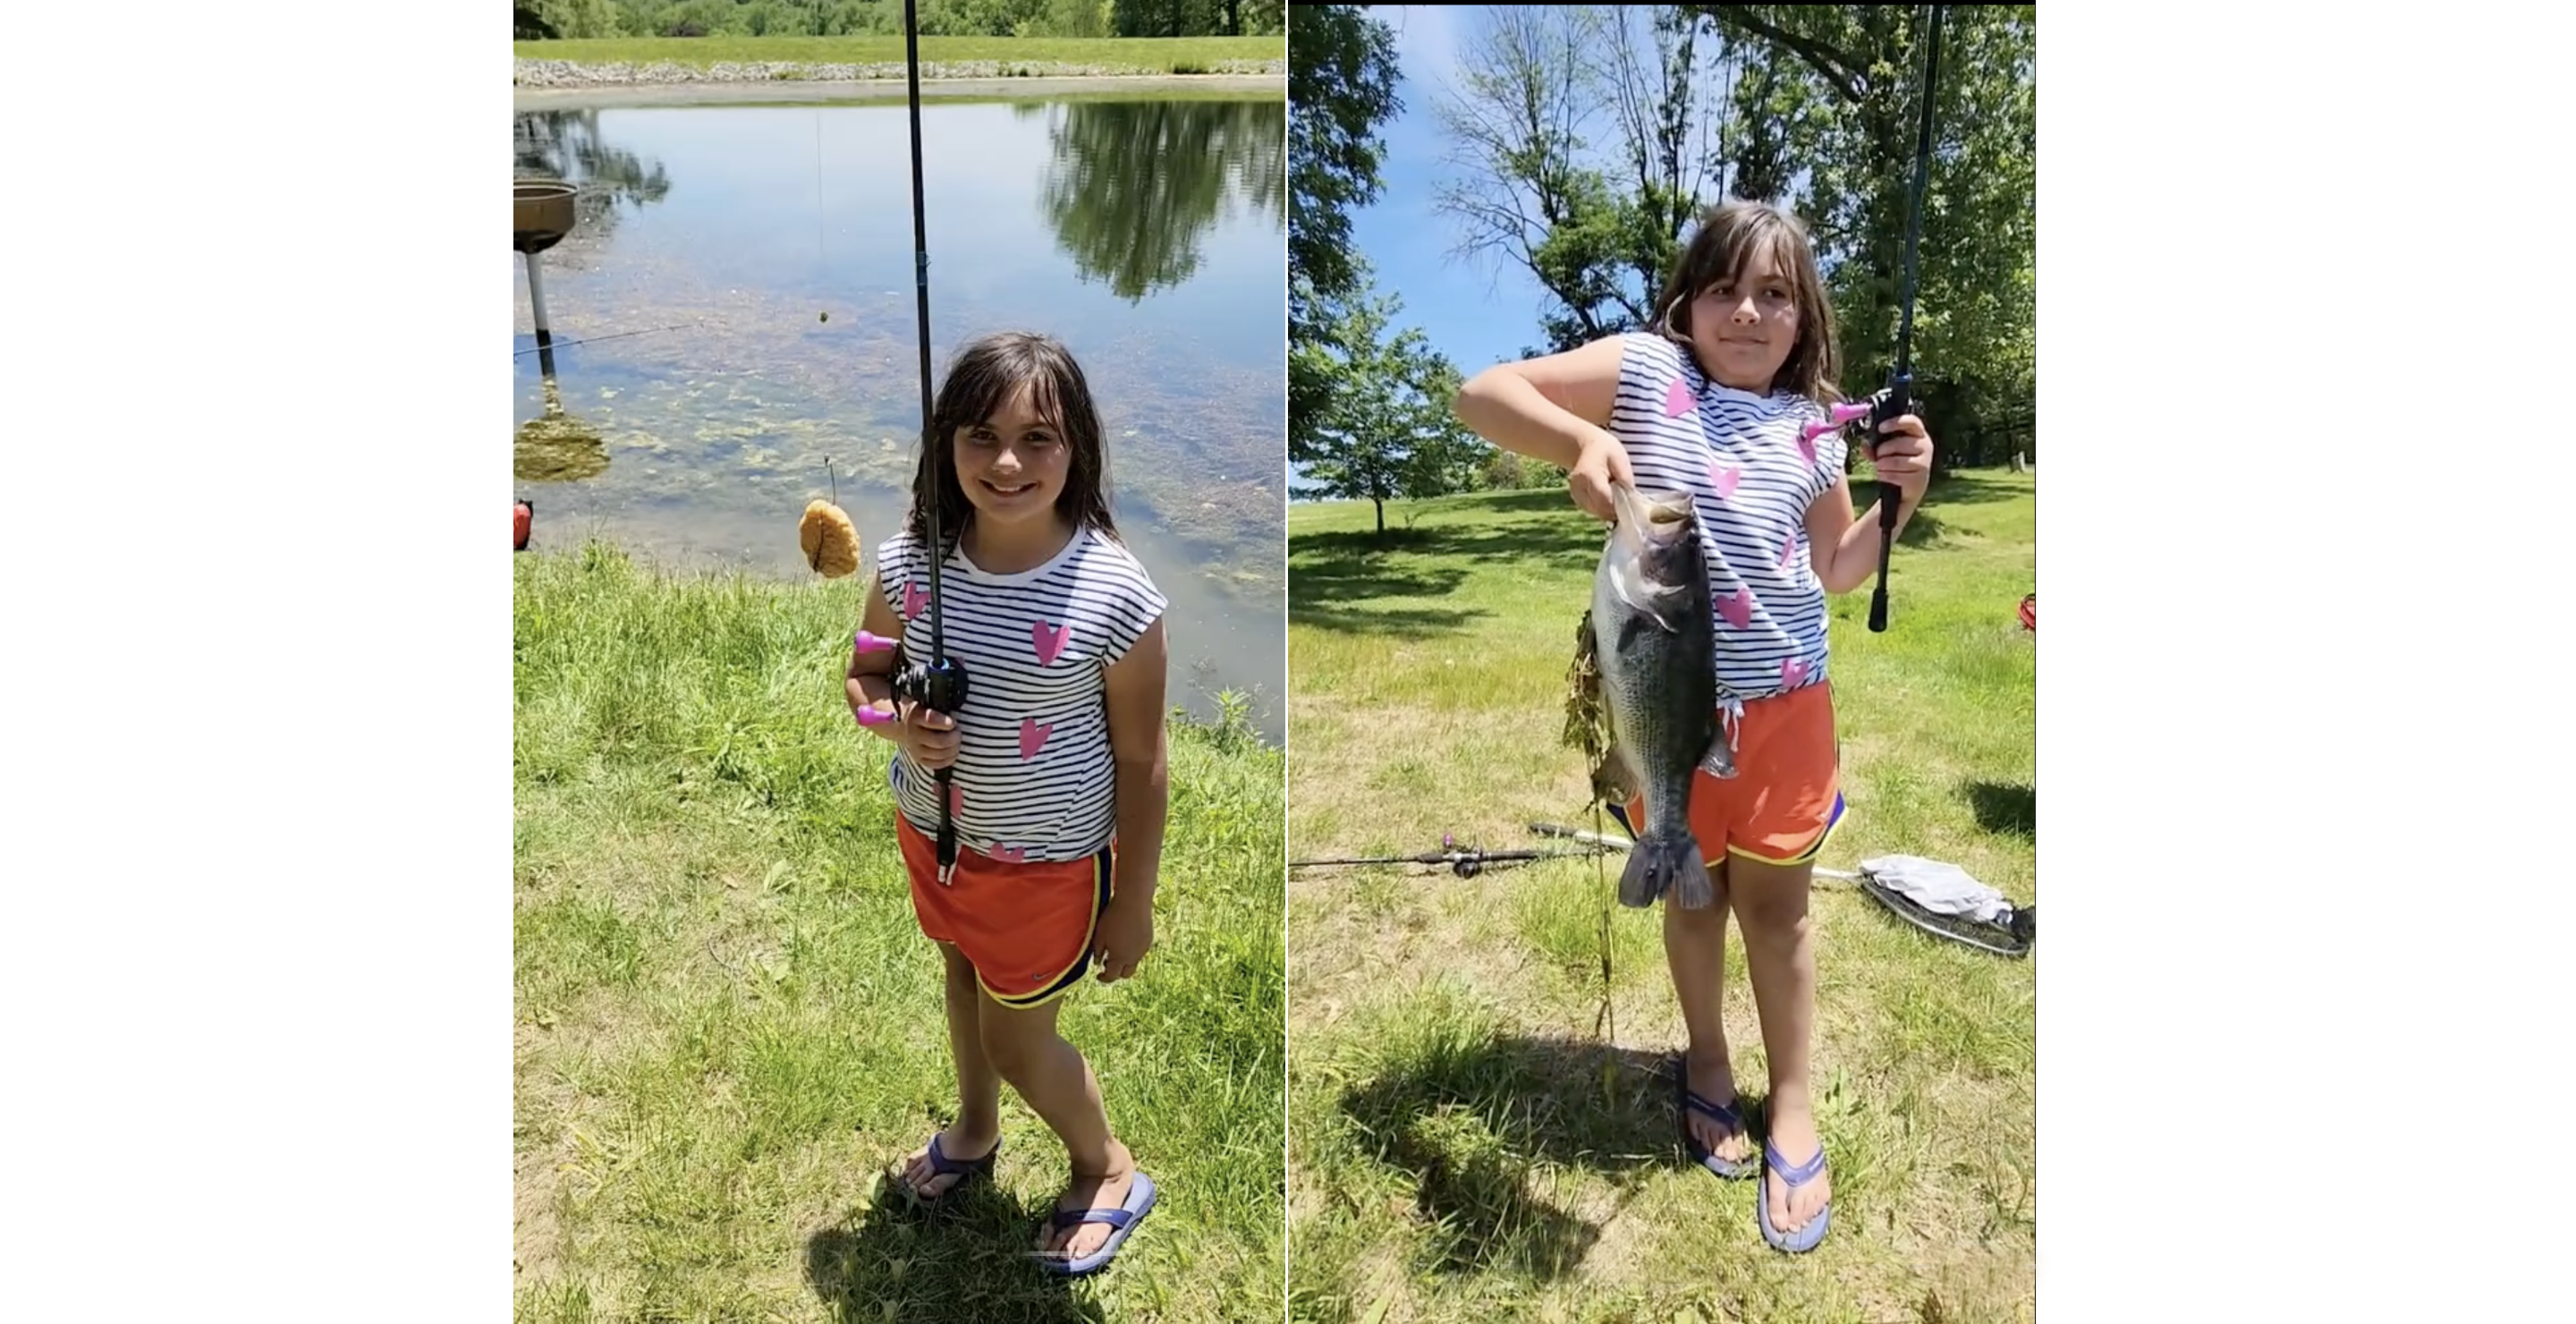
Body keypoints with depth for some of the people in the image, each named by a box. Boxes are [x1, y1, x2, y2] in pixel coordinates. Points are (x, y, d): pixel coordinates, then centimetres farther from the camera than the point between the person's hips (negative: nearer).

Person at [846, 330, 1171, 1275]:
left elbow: (1139, 761, -17)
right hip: (932, 834, 5)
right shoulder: (908, 563, -15)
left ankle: (1109, 1172, 43)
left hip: (1050, 862, -5)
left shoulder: (1114, 594, -27)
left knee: (1016, 1037, 12)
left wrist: (1133, 901, -9)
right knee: (964, 976, 28)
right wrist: (899, 726, -21)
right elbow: (865, 678, 3)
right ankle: (975, 1130, 59)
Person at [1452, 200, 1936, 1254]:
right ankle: (1707, 1062, 40)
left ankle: (1793, 1106, 29)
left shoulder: (1811, 425, 3)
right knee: (1694, 893, 16)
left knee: (1776, 904, 12)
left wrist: (1900, 499, -5)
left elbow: (1833, 570, 12)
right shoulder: (1644, 370, -8)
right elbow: (1481, 395, -13)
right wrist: (1578, 437, -29)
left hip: (1785, 702, 2)